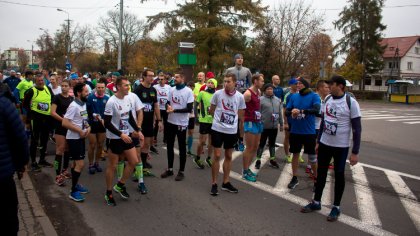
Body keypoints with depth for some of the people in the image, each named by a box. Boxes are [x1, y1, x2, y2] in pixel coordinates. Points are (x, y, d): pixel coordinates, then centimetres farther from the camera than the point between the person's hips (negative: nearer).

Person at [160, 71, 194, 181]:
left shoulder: (188, 91, -12)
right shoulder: (172, 90, 5)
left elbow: (189, 109, -16)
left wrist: (174, 110, -18)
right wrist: (168, 107, -10)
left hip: (181, 123, -6)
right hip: (171, 121, 6)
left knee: (182, 148, 6)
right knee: (169, 146, 13)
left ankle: (181, 171, 16)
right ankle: (170, 169, 27)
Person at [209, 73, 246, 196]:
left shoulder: (240, 97, -2)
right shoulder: (217, 94, -8)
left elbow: (241, 115, 7)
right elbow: (211, 110, 7)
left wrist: (241, 131, 10)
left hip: (232, 131, 3)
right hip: (218, 129, -2)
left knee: (228, 156, 12)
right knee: (217, 156, 0)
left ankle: (225, 183, 25)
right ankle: (214, 184, 11)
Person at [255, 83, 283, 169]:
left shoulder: (278, 100, 9)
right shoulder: (261, 99, -8)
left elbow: (280, 113, 14)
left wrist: (281, 124, 14)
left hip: (274, 126, 5)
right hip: (264, 126, -5)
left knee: (272, 143, 16)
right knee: (261, 143, 4)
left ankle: (272, 160, 27)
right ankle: (258, 160, 13)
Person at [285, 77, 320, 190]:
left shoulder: (314, 96, -8)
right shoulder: (294, 96, 5)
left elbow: (316, 110, -23)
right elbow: (287, 111, 3)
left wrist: (301, 111, -33)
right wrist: (291, 113, -20)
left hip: (309, 131, -3)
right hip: (295, 131, 4)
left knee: (312, 157, 6)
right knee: (295, 154, 13)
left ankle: (316, 179, 24)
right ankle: (294, 178, 27)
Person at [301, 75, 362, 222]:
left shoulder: (351, 102, -14)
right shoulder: (327, 100, 3)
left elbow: (357, 129, -12)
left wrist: (355, 152, -14)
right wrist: (318, 141, 15)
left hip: (341, 146, -5)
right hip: (324, 144, 5)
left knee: (339, 175, 8)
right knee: (321, 173, 13)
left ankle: (336, 207, 23)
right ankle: (316, 202, 28)